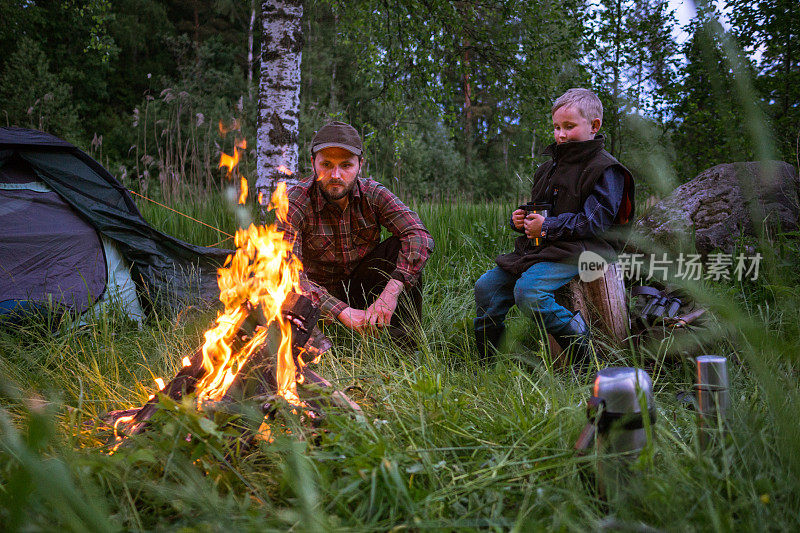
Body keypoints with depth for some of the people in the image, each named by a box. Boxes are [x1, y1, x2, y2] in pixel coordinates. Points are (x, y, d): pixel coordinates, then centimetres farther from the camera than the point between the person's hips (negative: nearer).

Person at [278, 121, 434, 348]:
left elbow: (420, 236, -25)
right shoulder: (294, 205, -20)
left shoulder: (373, 194, -12)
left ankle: (404, 342, -17)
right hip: (323, 294, -3)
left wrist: (392, 291, -39)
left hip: (365, 285, 3)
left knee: (404, 249, -21)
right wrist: (342, 312, -38)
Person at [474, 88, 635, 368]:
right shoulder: (548, 168, 22)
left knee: (528, 290, -32)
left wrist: (548, 227, -17)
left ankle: (580, 342, -14)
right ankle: (487, 363, 7)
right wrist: (519, 219, 8)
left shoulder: (605, 169, -4)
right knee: (486, 286, -5)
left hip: (581, 250, -8)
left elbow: (595, 222, -14)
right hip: (540, 249, 9)